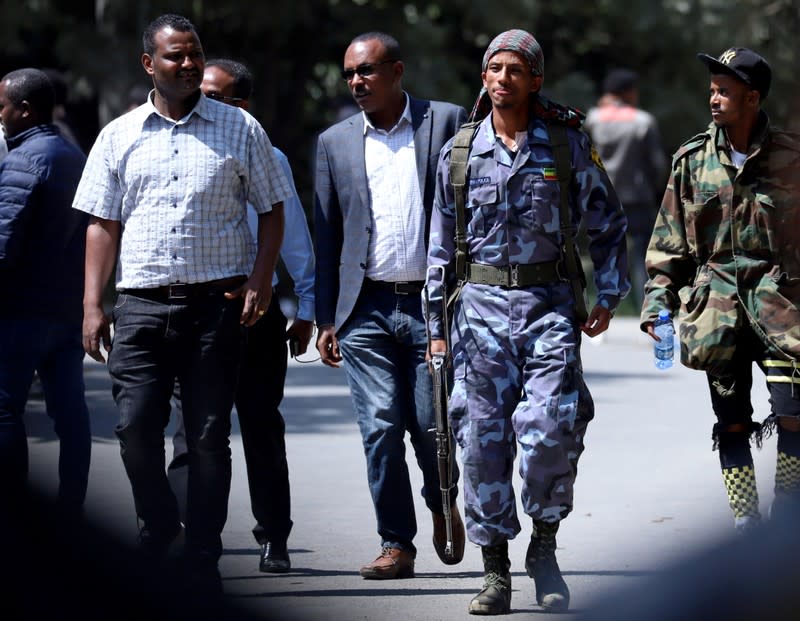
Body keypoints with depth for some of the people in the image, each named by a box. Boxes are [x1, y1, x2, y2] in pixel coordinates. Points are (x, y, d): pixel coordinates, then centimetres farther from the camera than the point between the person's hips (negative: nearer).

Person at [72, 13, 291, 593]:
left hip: (216, 304, -1)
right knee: (136, 425, -8)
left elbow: (272, 209, 10)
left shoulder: (240, 129, 8)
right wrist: (93, 304, 1)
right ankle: (158, 529, 17)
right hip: (142, 303, 1)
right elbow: (103, 224, 10)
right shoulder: (119, 137, 11)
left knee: (209, 435, 0)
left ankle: (204, 558, 9)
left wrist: (260, 280, -4)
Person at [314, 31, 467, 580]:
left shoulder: (447, 122, 3)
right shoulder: (335, 143, 11)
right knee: (381, 427, -5)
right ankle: (397, 545, 3)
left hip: (434, 303, -2)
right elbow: (327, 235, 12)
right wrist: (326, 318, 8)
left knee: (431, 424, -1)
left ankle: (443, 504, 29)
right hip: (368, 309, 2)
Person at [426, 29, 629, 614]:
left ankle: (544, 546, 7)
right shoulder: (459, 152, 7)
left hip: (550, 302, -1)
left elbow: (608, 221, 12)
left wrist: (608, 293, 3)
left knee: (552, 429, -15)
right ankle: (495, 570, 8)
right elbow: (441, 244, 13)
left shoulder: (568, 143, 3)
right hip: (482, 303, 2)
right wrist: (437, 324, 11)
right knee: (484, 439, -1)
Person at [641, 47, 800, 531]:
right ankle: (746, 521, 11)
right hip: (717, 301, 2)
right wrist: (658, 300, 4)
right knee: (732, 420, 4)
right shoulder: (692, 160, 6)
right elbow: (669, 241, 11)